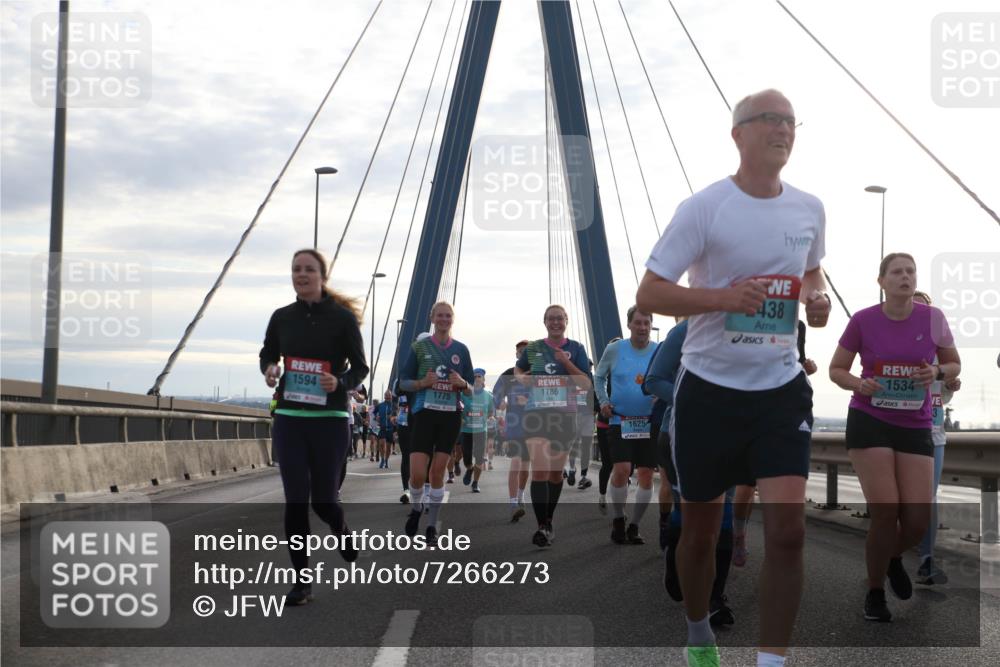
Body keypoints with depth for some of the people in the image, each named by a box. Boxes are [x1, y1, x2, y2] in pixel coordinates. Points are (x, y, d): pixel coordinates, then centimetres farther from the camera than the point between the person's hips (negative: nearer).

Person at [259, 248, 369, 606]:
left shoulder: (342, 318, -5)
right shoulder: (282, 317, 4)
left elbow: (360, 367, 0)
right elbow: (268, 353, 20)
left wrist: (340, 382, -22)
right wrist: (269, 370, -3)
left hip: (330, 420, -2)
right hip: (289, 419, 2)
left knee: (323, 499, 3)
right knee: (295, 500, -3)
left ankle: (340, 529, 40)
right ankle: (302, 580, 7)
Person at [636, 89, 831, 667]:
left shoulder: (810, 209, 4)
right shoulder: (704, 207, -11)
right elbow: (649, 295, -11)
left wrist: (816, 297, 0)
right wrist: (725, 297, -25)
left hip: (781, 389, 3)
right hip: (710, 388, -3)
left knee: (788, 529, -11)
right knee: (702, 531, 11)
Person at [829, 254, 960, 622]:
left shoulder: (932, 319, -2)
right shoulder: (863, 321, -5)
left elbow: (955, 365, 10)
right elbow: (836, 369, 5)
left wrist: (938, 373, -13)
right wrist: (858, 384, -17)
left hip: (916, 427, 2)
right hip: (869, 422, -2)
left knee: (918, 519, -3)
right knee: (885, 511, -9)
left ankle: (894, 558, 34)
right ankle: (875, 594, 13)